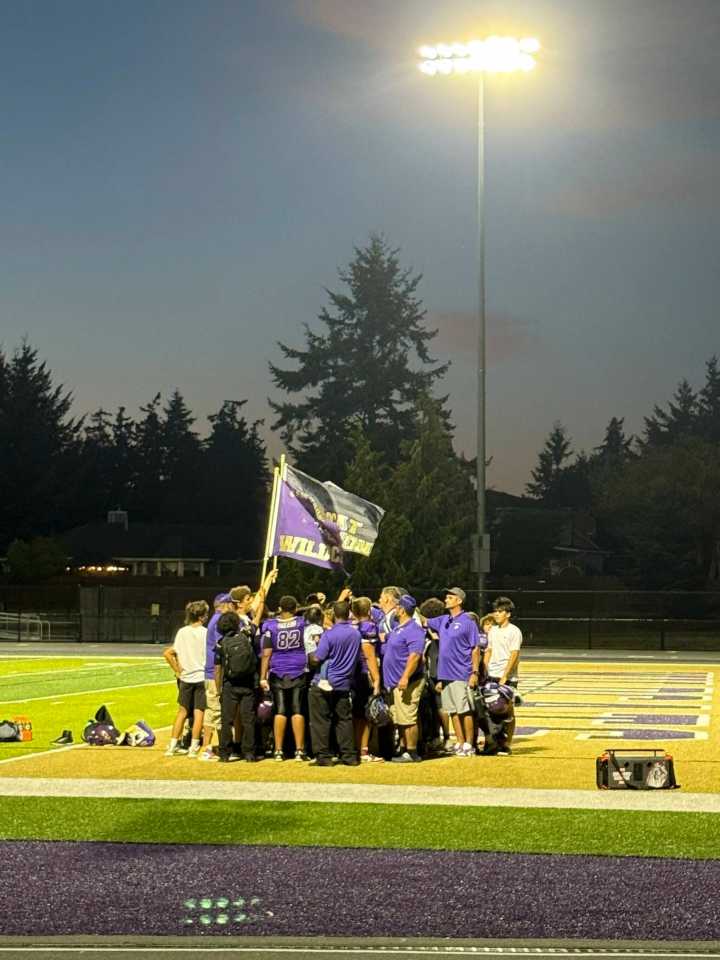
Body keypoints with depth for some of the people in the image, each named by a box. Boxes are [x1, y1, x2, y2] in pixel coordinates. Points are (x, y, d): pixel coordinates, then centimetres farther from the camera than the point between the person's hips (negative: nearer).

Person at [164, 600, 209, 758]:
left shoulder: (182, 632, 0)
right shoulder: (205, 633, -9)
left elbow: (169, 654, -3)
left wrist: (178, 671, 6)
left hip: (186, 678, 3)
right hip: (202, 677, -3)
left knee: (182, 712, 13)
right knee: (199, 713, 4)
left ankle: (172, 746, 13)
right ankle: (193, 748, 3)